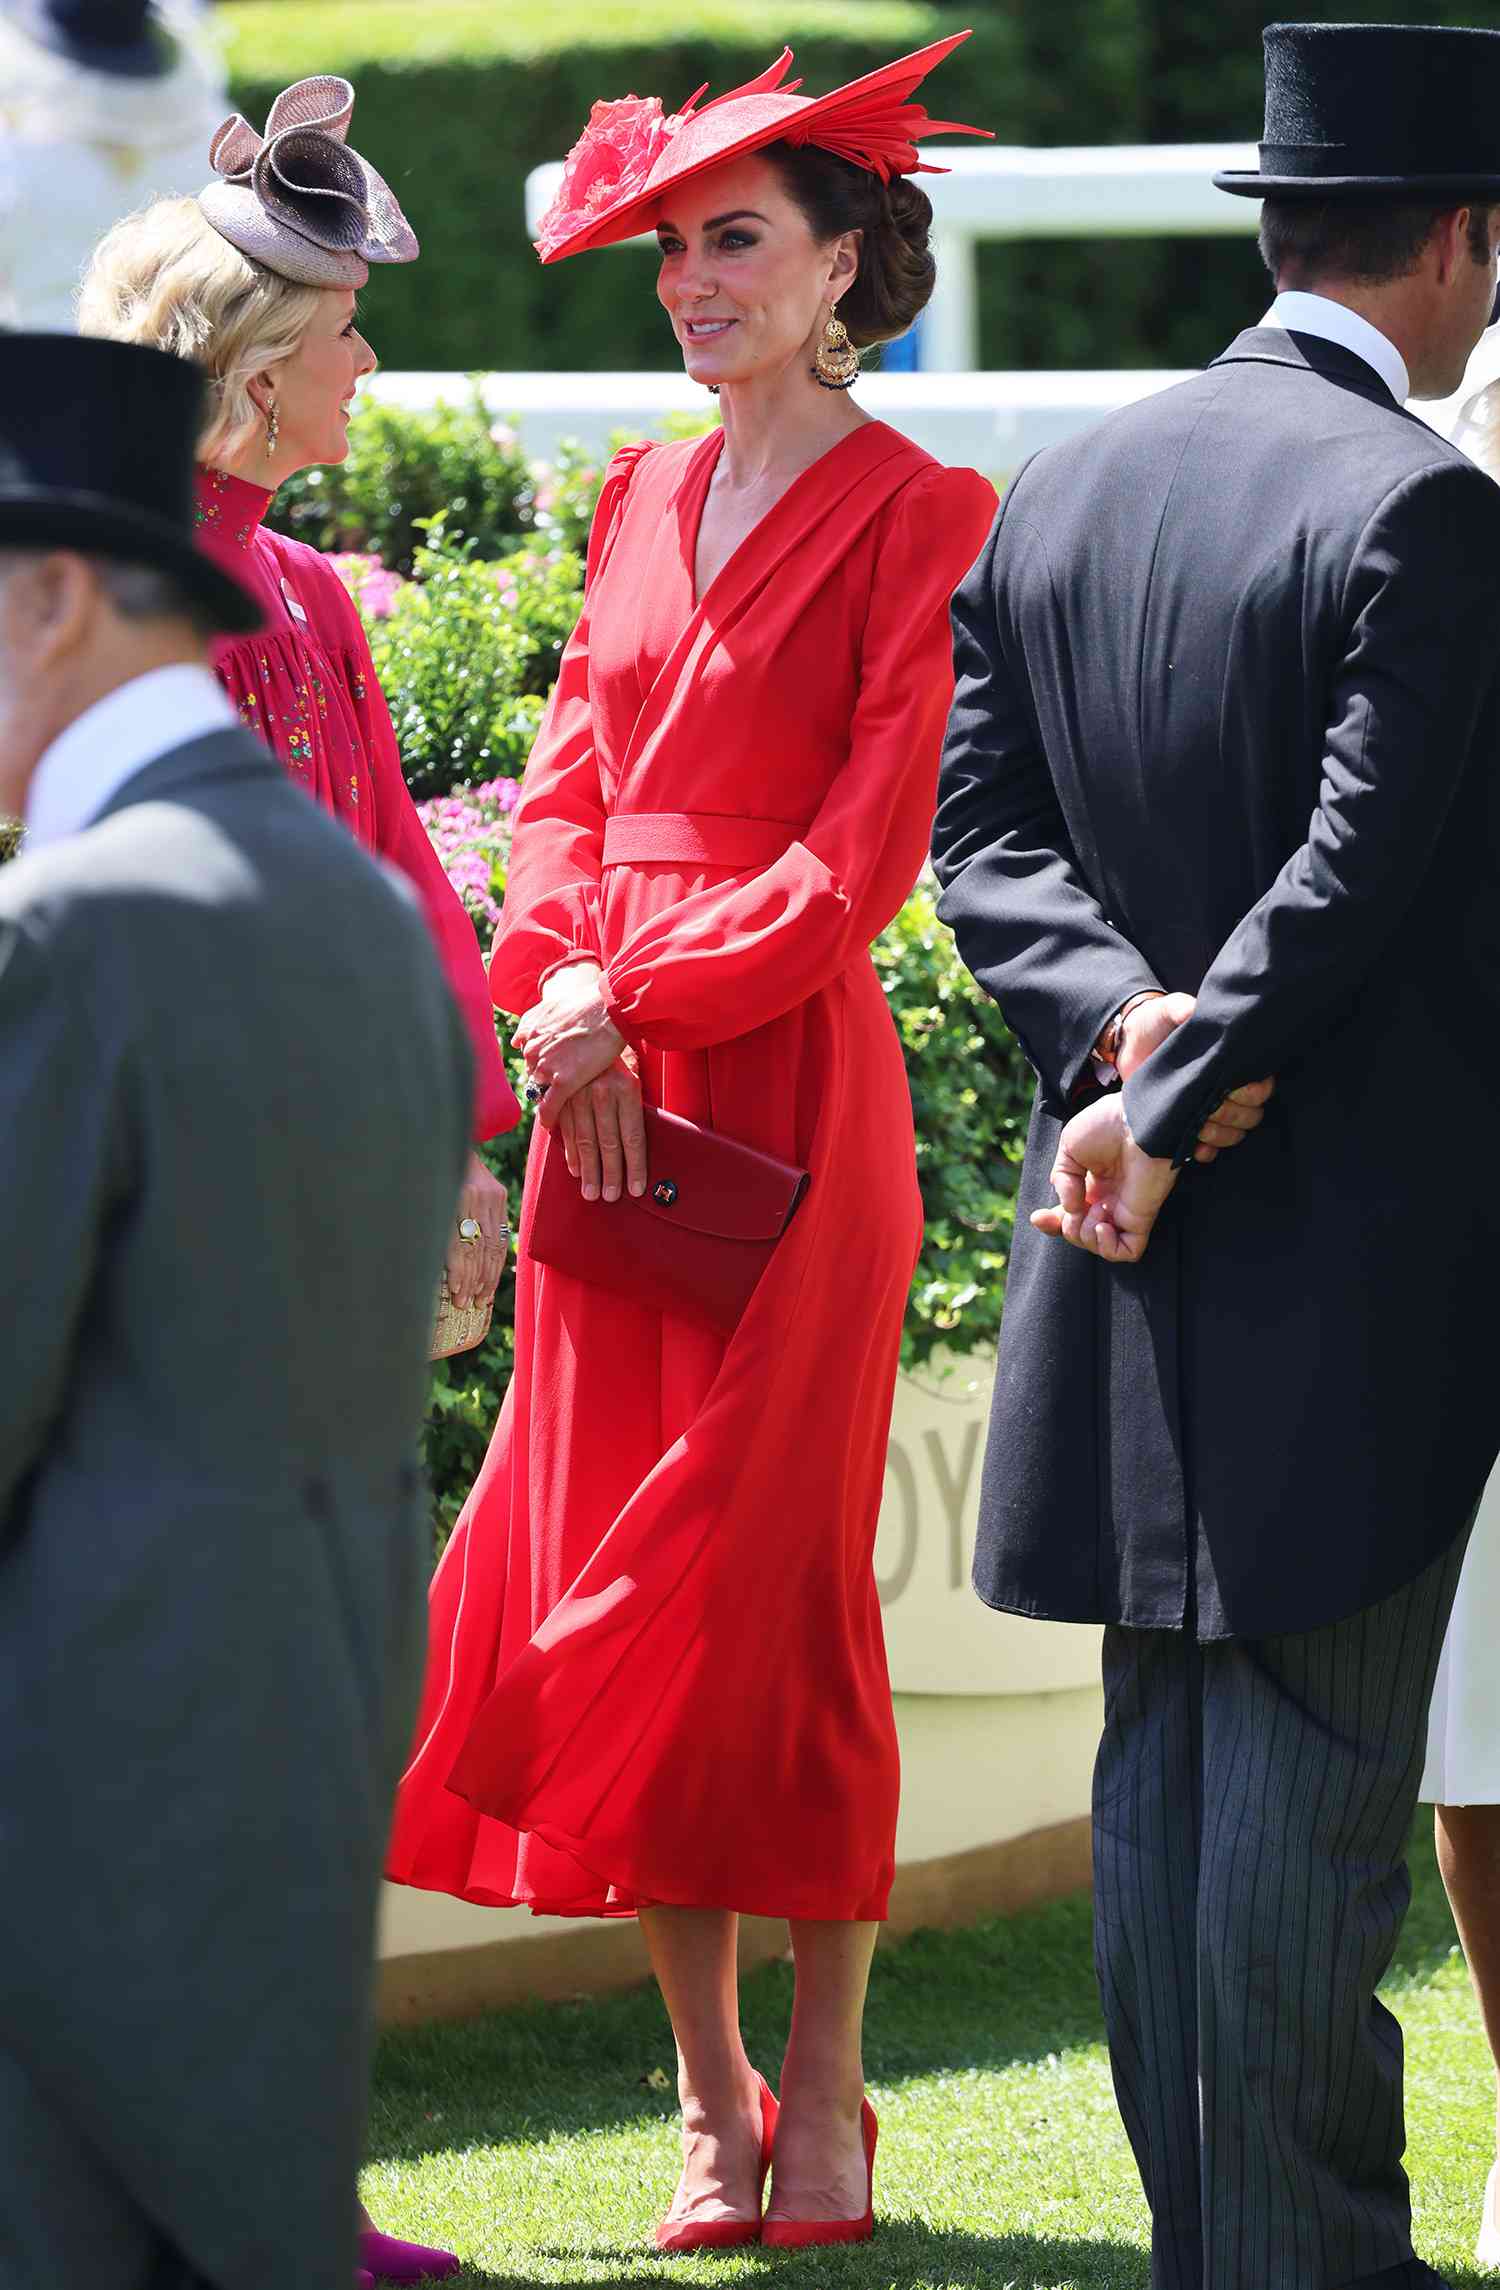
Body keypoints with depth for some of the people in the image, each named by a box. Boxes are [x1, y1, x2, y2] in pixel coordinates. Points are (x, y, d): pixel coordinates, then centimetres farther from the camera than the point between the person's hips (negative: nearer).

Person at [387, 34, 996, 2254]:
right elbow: (568, 780, 13)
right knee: (602, 1564, 3)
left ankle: (823, 2101, 5)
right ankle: (709, 2096, 10)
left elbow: (866, 849, -10)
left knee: (774, 1574, -4)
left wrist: (640, 994, -14)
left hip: (787, 1090, -6)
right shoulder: (646, 498, 15)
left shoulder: (911, 515, -5)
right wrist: (559, 985, -5)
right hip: (607, 1091, 6)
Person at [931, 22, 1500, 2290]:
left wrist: (1125, 1017, -6)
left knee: (1162, 1756, 11)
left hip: (1141, 1253, 7)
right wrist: (1172, 1104, -13)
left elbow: (983, 831, 7)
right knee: (1317, 1768, -5)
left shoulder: (1049, 501, 11)